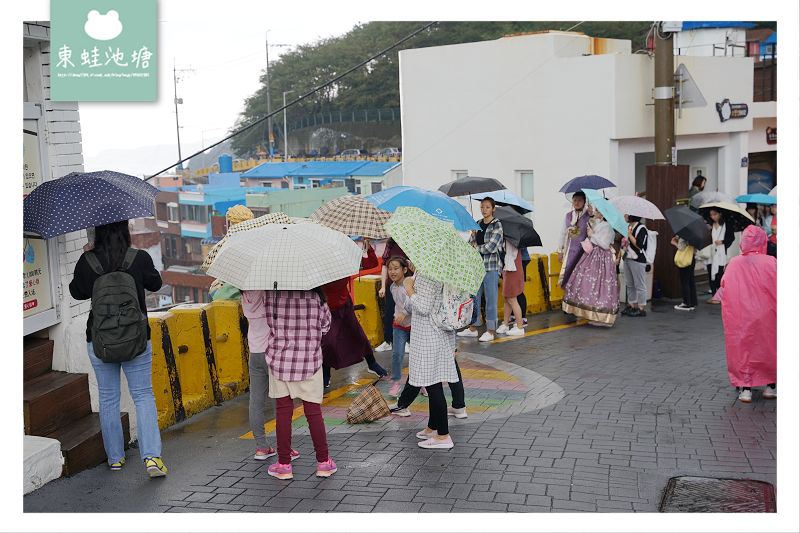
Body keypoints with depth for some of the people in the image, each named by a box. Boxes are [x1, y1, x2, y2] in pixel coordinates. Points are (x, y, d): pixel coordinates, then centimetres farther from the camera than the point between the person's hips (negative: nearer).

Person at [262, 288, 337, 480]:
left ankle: (284, 464, 11)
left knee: (283, 410, 7)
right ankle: (323, 462, 14)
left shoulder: (269, 293, -9)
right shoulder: (315, 293, -9)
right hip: (310, 361, 0)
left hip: (279, 359, 0)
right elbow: (326, 324, 2)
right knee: (313, 410, 8)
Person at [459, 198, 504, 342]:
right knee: (474, 296, 9)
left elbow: (491, 247, -14)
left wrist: (476, 247, -2)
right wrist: (473, 236, -4)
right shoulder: (477, 224, 14)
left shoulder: (497, 225, -5)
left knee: (490, 298, -3)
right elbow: (470, 244, 16)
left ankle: (490, 331, 2)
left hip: (491, 266, -6)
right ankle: (473, 327, 18)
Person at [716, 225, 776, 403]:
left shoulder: (734, 264, -5)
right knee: (768, 347, 16)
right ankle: (770, 385, 21)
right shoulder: (771, 262, -8)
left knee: (742, 349, 12)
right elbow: (779, 290, -7)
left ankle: (745, 387, 10)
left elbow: (724, 289, 2)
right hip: (766, 317, 0)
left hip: (739, 320, 1)